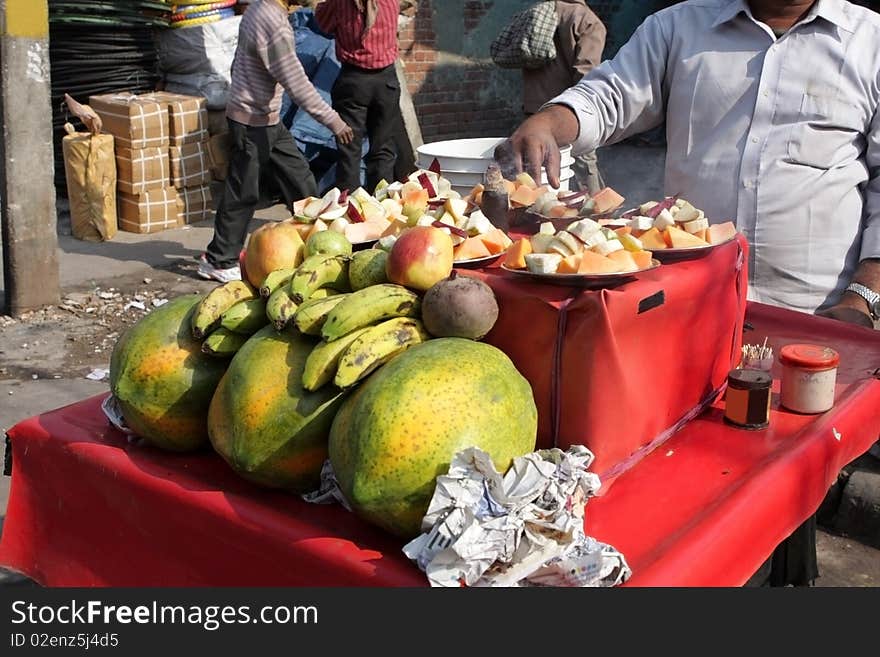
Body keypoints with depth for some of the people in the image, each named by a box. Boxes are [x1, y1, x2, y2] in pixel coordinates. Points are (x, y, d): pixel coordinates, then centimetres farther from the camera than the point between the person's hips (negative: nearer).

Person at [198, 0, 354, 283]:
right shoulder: (274, 24, -25)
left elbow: (238, 64, 16)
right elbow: (297, 85, -26)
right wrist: (334, 121, -22)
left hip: (269, 120, 10)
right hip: (252, 122, -10)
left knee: (299, 178, 13)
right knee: (243, 194, 0)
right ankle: (218, 261, 12)